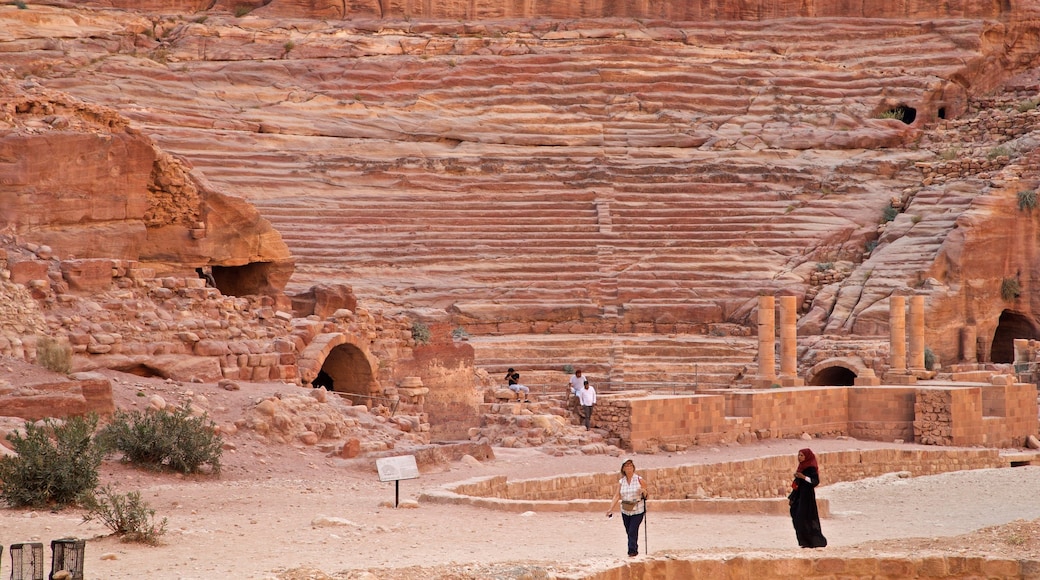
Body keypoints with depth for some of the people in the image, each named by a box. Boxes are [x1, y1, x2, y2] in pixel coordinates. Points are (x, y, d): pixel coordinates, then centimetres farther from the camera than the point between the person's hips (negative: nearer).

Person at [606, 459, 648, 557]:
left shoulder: (639, 480, -2)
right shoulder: (621, 482, 5)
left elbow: (646, 494, 4)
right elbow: (617, 496, -1)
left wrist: (643, 491, -20)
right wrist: (611, 508, -12)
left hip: (637, 510, -4)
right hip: (625, 511, 4)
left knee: (633, 531, -14)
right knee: (629, 532, 8)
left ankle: (632, 551, -9)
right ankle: (634, 550, 22)